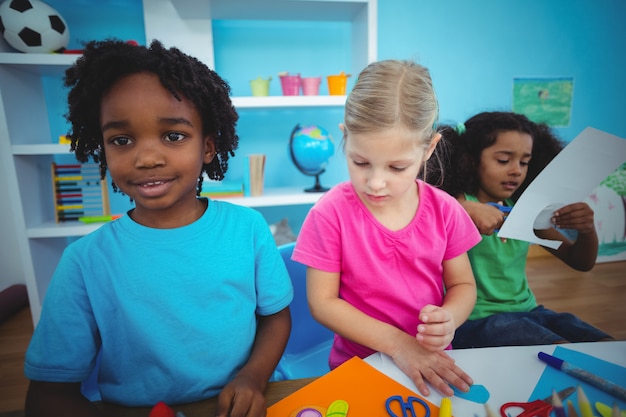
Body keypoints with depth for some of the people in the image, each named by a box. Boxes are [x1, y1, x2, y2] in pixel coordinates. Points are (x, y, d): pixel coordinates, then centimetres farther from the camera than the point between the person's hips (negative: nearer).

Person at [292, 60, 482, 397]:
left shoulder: (445, 211, -7)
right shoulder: (331, 213, -16)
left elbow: (463, 285, 4)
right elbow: (322, 303, -12)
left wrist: (448, 319, -18)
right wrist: (397, 343, -18)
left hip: (433, 366, 3)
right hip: (356, 365, -2)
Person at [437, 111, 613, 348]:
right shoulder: (461, 202, -10)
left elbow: (581, 262, 11)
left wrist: (587, 229, -9)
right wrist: (467, 210, -38)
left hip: (527, 310, 7)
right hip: (477, 320, -6)